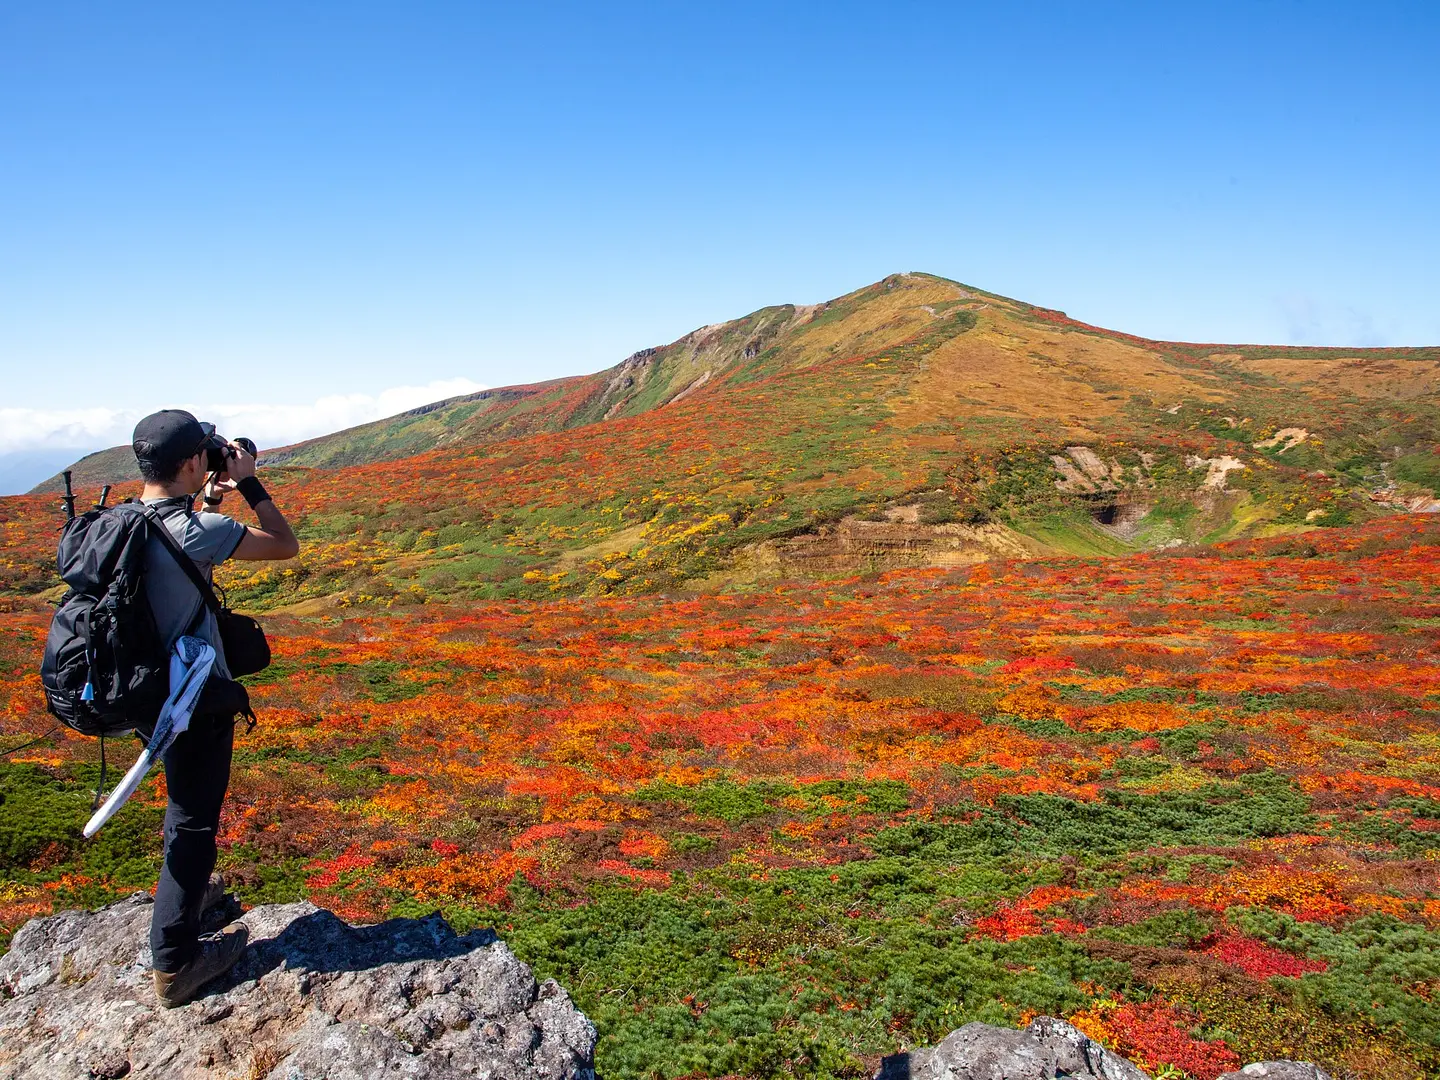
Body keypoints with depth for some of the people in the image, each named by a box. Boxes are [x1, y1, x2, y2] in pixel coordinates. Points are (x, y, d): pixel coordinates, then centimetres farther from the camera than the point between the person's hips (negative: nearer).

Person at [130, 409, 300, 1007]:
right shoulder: (196, 531, -26)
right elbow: (285, 545, -17)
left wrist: (206, 501, 10)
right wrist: (250, 483, -9)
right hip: (196, 699, -8)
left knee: (185, 804, 29)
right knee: (194, 820, 5)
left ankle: (189, 889, 51)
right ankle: (175, 962, 17)